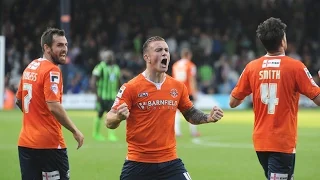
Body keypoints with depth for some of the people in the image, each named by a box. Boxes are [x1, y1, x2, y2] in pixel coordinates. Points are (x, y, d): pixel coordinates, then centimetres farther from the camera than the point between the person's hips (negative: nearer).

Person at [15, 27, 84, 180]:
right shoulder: (52, 70, -13)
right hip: (49, 144, -8)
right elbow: (54, 106, -23)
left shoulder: (29, 67, 12)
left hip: (25, 143, 8)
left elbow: (18, 101, 22)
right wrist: (75, 131, -16)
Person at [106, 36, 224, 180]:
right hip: (138, 163, -3)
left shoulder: (178, 87, 6)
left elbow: (190, 114, 22)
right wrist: (119, 117, -32)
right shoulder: (131, 88, -8)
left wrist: (209, 118, 3)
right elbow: (109, 122, -9)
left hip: (170, 162, 3)